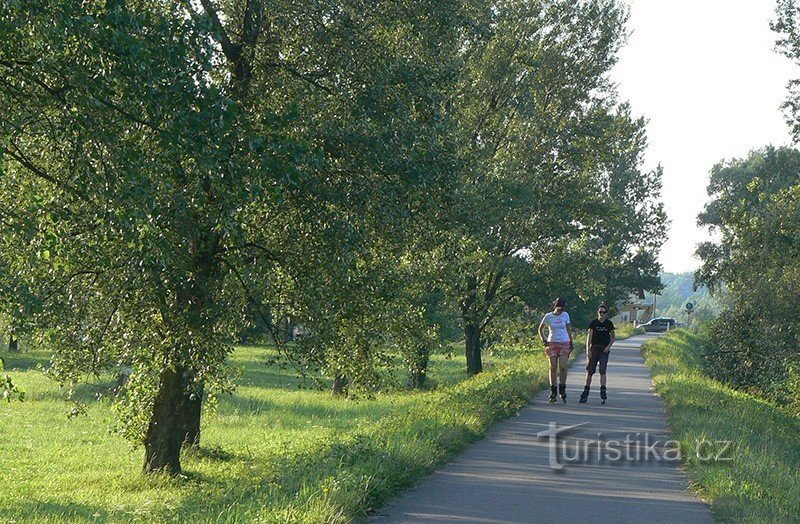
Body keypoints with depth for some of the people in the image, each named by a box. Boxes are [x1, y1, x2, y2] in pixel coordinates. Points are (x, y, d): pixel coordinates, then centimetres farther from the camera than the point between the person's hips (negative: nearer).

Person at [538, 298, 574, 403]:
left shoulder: (565, 315, 4)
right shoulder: (548, 316, -1)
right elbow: (540, 329, 9)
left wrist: (571, 342, 14)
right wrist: (543, 340, -4)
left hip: (564, 343, 1)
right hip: (552, 343, -1)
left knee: (562, 367, -11)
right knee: (553, 368, -4)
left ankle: (562, 390, 3)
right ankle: (553, 392, 3)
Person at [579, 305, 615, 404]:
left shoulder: (609, 323, 3)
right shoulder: (593, 323, -1)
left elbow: (613, 337, 12)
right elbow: (589, 336, -3)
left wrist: (609, 346, -5)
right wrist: (588, 350, -12)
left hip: (604, 349, 0)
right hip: (594, 348, 0)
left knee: (602, 370, -11)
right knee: (590, 370, 1)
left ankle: (603, 392, -12)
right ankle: (586, 392, 11)